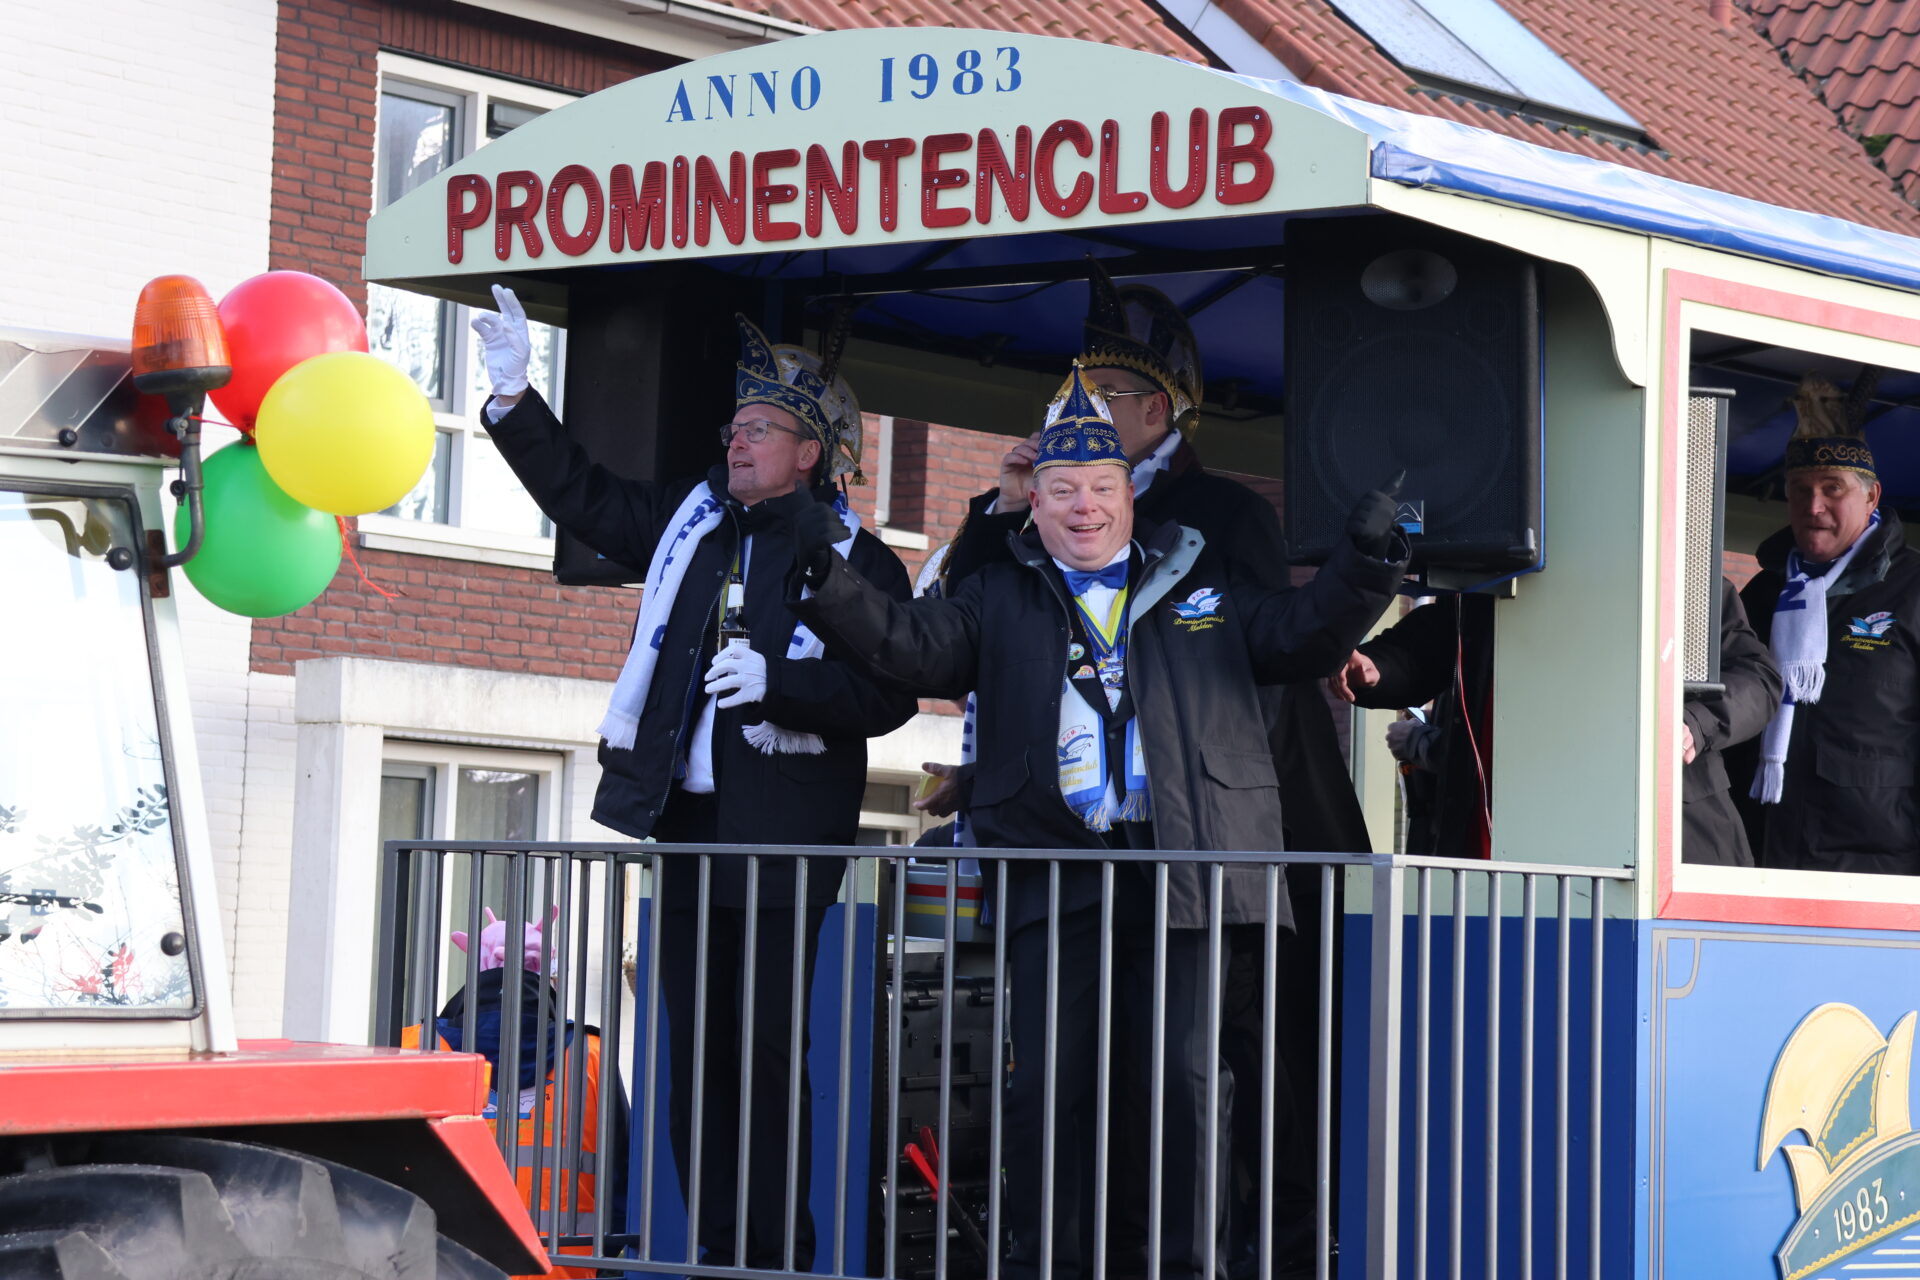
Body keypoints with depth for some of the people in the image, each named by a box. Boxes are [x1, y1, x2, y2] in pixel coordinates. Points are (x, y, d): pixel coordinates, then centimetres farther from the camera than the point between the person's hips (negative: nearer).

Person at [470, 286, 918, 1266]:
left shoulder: (854, 558, -1)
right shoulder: (689, 521, 15)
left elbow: (887, 697, -8)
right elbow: (579, 493, 21)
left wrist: (777, 681, -19)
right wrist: (515, 395, 12)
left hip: (782, 842, -6)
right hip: (683, 826, 6)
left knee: (767, 1054, -6)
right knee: (692, 1053, 7)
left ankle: (776, 1255, 0)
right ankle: (714, 1250, 14)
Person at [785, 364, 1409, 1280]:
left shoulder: (1202, 585, 16)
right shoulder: (1000, 599, 15)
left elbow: (1300, 636, 12)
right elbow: (913, 645, 3)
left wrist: (1363, 571, -5)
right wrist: (827, 584, -12)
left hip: (1190, 862, -1)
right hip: (1056, 869, 1)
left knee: (1192, 1073, -3)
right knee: (1049, 1080, 2)